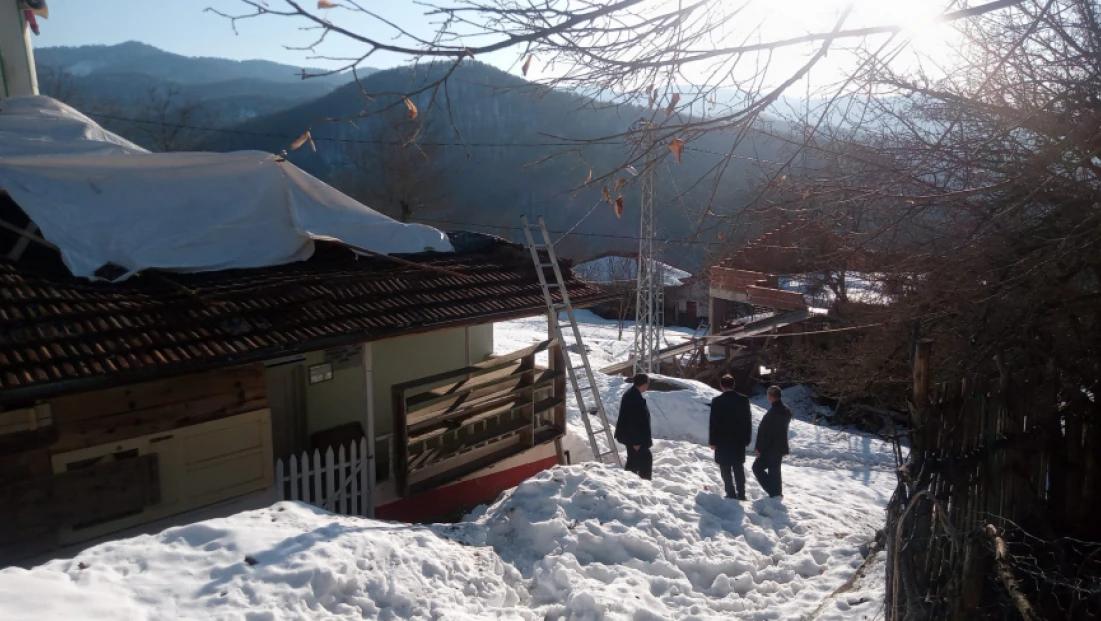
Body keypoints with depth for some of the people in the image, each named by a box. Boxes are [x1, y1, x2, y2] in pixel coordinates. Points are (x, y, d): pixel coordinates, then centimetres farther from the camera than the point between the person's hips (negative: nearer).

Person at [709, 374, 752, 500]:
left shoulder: (717, 401, -11)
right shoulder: (744, 399, 0)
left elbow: (713, 422, -9)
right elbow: (748, 421, 3)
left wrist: (712, 441, -2)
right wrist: (747, 439, 11)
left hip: (722, 440, -4)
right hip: (739, 439, 4)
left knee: (726, 469, 3)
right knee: (739, 468, 12)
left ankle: (731, 494, 0)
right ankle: (741, 494, 13)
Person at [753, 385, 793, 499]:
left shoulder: (772, 412, -25)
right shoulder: (787, 410, 4)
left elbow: (764, 432, -22)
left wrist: (758, 447, -13)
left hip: (770, 448, -8)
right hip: (780, 446, 9)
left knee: (757, 467, 4)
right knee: (774, 470, 19)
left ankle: (773, 492, -1)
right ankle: (777, 493, 24)